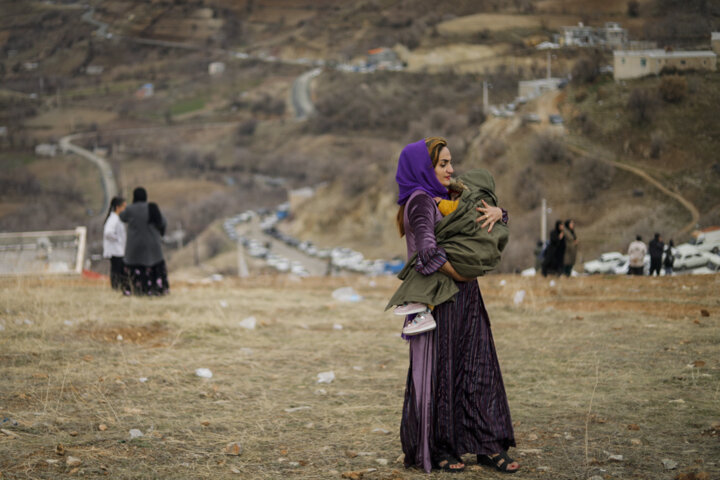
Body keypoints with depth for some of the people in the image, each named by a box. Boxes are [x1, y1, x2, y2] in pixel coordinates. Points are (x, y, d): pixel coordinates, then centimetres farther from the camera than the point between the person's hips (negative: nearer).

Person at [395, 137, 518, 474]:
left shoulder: (445, 199, 15)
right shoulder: (420, 200, -12)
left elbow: (494, 213, 21)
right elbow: (428, 250, -26)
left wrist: (495, 212, -3)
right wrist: (461, 275, -14)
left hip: (464, 301, 9)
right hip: (440, 301, -9)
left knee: (477, 369, 7)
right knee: (437, 371, 0)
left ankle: (487, 446, 11)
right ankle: (432, 450, 10)